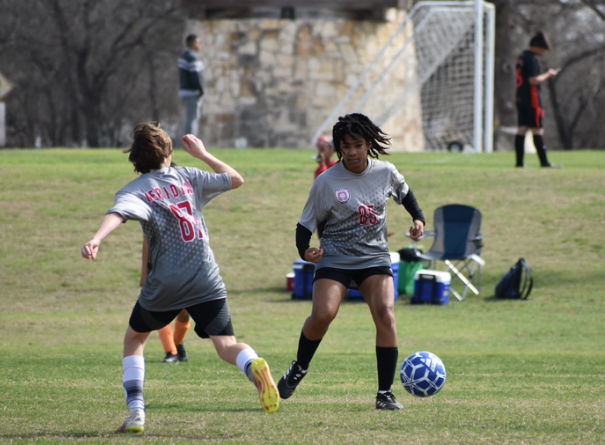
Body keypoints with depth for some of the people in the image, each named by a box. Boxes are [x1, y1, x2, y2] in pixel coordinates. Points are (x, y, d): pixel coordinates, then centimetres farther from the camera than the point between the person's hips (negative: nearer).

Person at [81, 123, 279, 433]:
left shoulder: (135, 190, -1)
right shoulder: (187, 177, 10)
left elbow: (118, 213, -24)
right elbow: (236, 180, 23)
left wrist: (96, 240, -41)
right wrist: (202, 154, 33)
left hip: (165, 283, -2)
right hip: (207, 279, 2)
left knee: (134, 338, 21)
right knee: (225, 344, -3)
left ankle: (136, 413, 10)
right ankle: (253, 366, -39)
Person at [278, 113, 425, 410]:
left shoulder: (385, 172, 0)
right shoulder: (327, 182, -9)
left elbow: (404, 193, 24)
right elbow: (306, 224, -5)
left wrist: (418, 219, 9)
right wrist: (304, 251, -23)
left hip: (375, 257, 2)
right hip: (335, 257, -2)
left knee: (385, 315, -18)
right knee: (322, 314, -22)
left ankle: (385, 393, -10)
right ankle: (299, 369, 8)